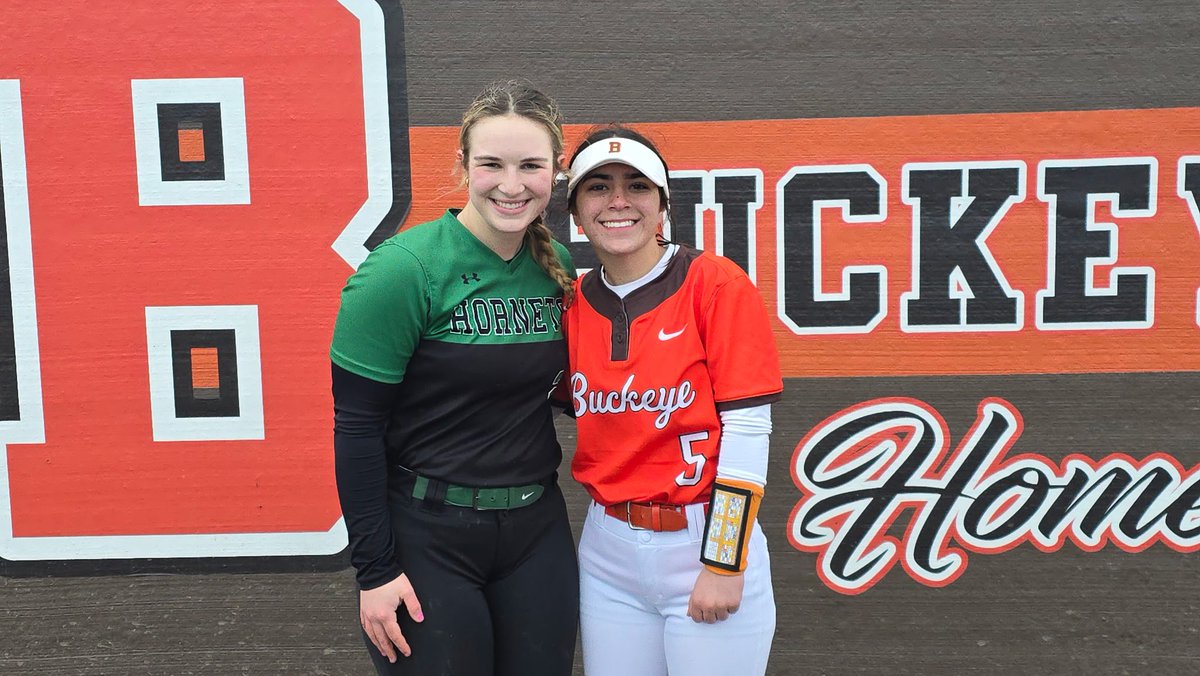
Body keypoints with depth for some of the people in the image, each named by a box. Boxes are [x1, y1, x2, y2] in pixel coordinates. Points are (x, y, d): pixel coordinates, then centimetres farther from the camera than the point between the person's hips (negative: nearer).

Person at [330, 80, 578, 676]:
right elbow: (355, 428, -14)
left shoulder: (558, 267, 1)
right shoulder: (402, 269, -16)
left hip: (537, 530, 6)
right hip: (426, 536, -5)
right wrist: (375, 569, -13)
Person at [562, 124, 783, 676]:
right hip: (608, 552, 4)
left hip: (702, 544, -4)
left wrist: (725, 565, -14)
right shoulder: (575, 303, 4)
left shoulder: (715, 283, -10)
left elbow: (747, 432, -13)